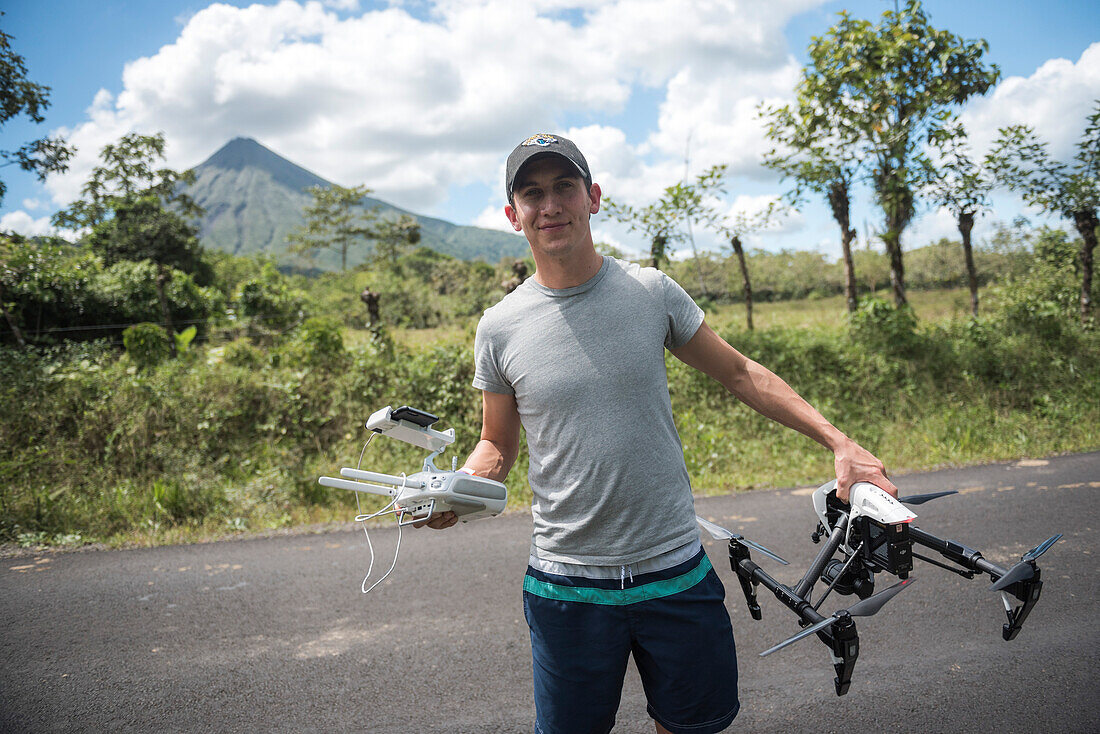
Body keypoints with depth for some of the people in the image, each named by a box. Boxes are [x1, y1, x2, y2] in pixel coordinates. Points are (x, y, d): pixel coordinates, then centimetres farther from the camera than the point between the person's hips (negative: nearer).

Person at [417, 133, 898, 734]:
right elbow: (498, 444, 8)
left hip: (677, 572, 1)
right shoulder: (499, 328, -4)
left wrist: (839, 442, 0)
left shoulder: (651, 292, -3)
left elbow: (740, 374, 6)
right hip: (568, 587, 0)